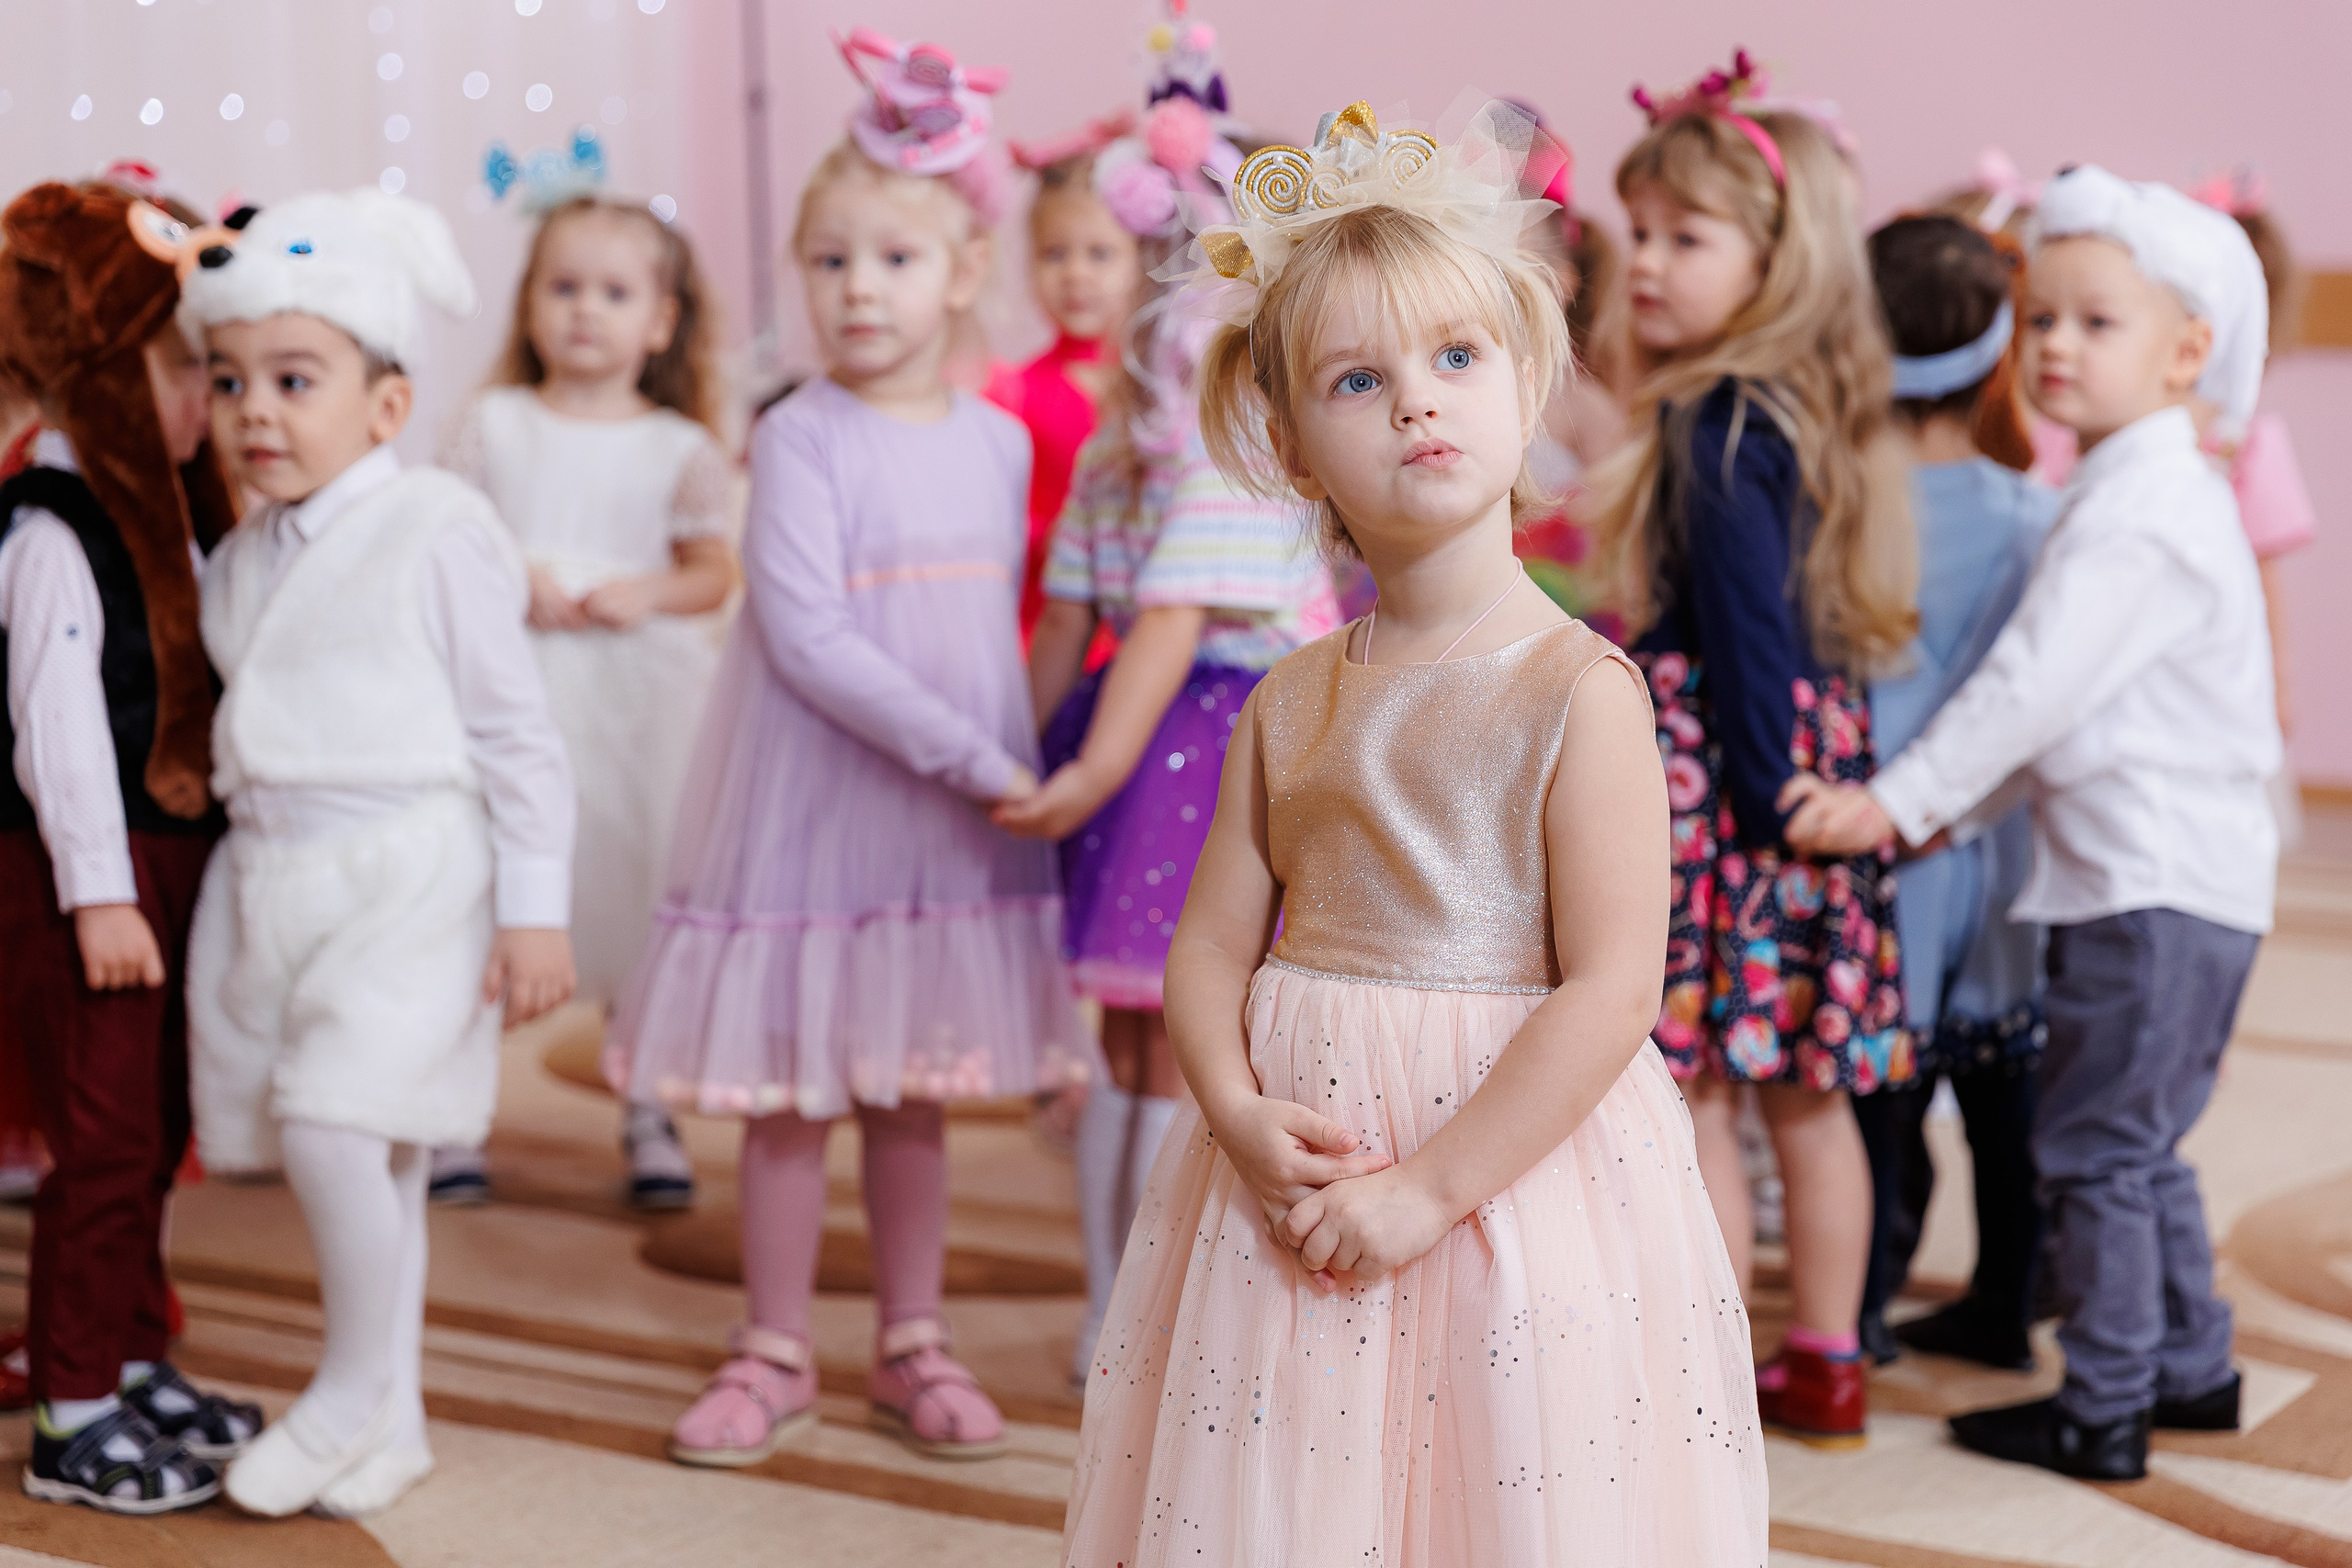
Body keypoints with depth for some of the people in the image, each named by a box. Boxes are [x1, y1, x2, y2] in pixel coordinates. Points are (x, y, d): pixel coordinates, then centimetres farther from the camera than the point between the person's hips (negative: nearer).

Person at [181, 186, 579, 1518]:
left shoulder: (438, 536, -8)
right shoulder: (243, 559, 13)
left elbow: (520, 736, -8)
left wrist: (535, 910, -11)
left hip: (409, 877, -7)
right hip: (273, 881, 7)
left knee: (333, 1120, -19)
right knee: (370, 1156, 11)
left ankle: (360, 1389, 1)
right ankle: (388, 1426, 22)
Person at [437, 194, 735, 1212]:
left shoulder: (677, 447, 5)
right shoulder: (496, 425, 6)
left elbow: (716, 573, 7)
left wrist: (648, 592, -11)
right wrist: (512, 582, -12)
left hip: (637, 693, 0)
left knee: (636, 897, 3)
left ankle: (650, 1117, 17)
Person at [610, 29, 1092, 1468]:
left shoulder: (1002, 442, 5)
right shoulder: (802, 436, -10)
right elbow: (807, 637, -18)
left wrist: (1018, 771, 5)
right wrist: (974, 759, -19)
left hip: (959, 817, 4)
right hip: (810, 805, -4)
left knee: (919, 1091, 12)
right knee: (792, 1093, 5)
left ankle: (912, 1343, 25)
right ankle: (778, 1353, 19)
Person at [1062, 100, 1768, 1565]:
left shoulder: (1580, 690, -10)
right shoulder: (1291, 700, 7)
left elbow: (1609, 989, -15)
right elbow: (1213, 943, 7)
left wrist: (1426, 1185, -17)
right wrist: (1242, 1116, -12)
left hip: (1509, 1157, -4)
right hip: (1295, 1162, 5)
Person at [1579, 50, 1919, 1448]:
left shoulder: (1713, 429, -16)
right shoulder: (1806, 413, 11)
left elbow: (1747, 634, -20)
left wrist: (1764, 803, -17)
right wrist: (1797, 796, 15)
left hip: (1716, 789, -9)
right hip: (1812, 766, 9)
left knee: (1696, 1099, 0)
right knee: (1805, 1094, 15)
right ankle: (1827, 1368, 25)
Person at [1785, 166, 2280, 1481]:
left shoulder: (2140, 511, -17)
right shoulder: (2150, 493, 16)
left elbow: (2033, 685, -22)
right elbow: (2059, 706, 19)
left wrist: (1900, 800, -18)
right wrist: (1950, 812, 14)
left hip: (2155, 884, -10)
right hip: (2183, 879, 10)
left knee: (2094, 1148, -2)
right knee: (2140, 1147, 19)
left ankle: (2106, 1412, 7)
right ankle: (2191, 1366, 29)